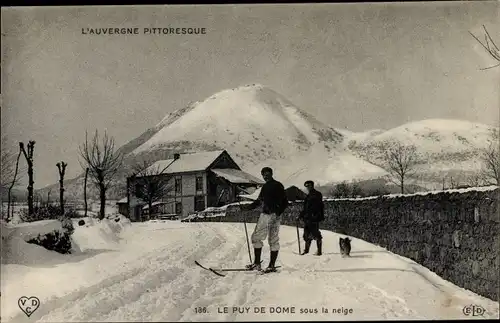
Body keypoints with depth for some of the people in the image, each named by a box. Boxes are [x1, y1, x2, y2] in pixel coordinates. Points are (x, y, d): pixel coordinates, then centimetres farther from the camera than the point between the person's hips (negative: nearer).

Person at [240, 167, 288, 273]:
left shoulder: (278, 186, -4)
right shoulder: (265, 187, 19)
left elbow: (285, 202, -9)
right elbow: (259, 201, 26)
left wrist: (278, 212, -19)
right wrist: (248, 207, 17)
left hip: (274, 216, -7)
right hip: (264, 215, 7)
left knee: (273, 240, -4)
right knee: (256, 237, 4)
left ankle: (272, 265, 3)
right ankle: (257, 263, 9)